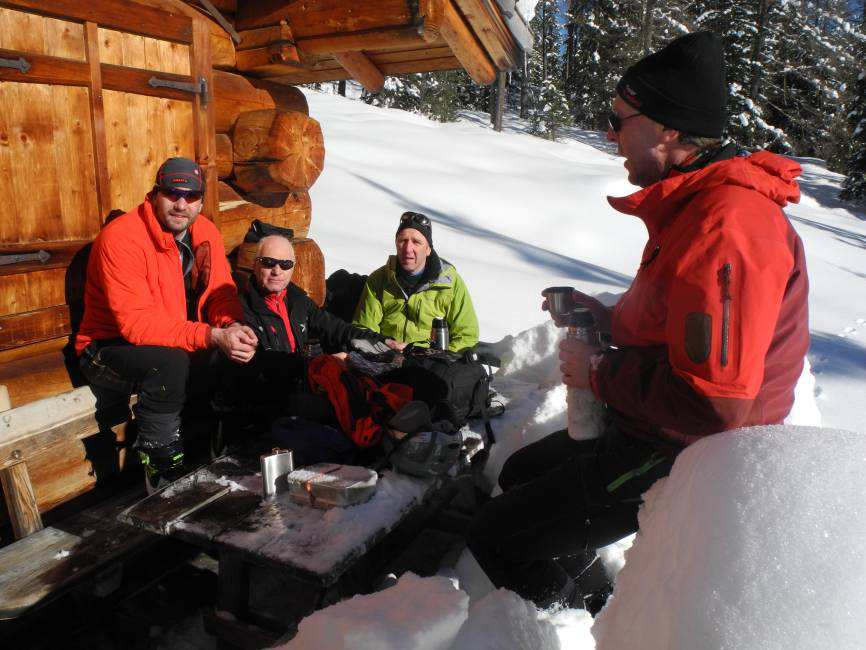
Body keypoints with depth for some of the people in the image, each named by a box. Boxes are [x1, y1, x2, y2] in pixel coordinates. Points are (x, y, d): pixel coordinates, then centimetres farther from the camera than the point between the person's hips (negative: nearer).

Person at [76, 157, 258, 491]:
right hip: (111, 348, -6)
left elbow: (222, 291, -1)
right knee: (169, 362, -36)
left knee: (240, 352, -13)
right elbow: (137, 322, -30)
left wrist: (232, 326, -25)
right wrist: (212, 336, -38)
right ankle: (162, 474, -19)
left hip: (181, 344, 7)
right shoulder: (121, 237, -23)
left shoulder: (205, 231, -1)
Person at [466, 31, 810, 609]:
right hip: (650, 430, 11)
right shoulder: (693, 203, 7)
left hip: (682, 457, -10)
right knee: (519, 472, 25)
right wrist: (612, 319, 4)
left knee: (497, 537, -7)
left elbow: (713, 404, -32)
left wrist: (601, 373, -18)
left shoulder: (728, 223, -28)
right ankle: (588, 599, 36)